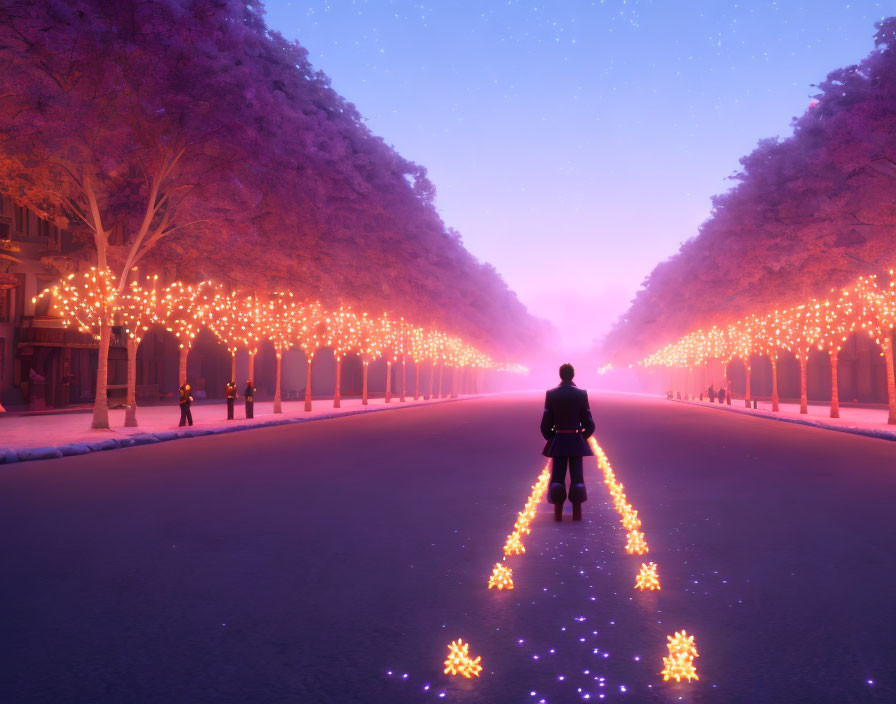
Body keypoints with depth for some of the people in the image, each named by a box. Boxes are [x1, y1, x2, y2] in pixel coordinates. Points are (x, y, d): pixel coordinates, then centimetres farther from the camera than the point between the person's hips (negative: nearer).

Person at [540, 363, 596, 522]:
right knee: (577, 477, 8)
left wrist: (550, 438, 13)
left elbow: (546, 423, -4)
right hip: (576, 441, 0)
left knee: (557, 477, 7)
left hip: (558, 442, 0)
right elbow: (588, 423, -4)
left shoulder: (551, 394, -6)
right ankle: (577, 513, 6)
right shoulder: (581, 394, -7)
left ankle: (558, 513, 4)